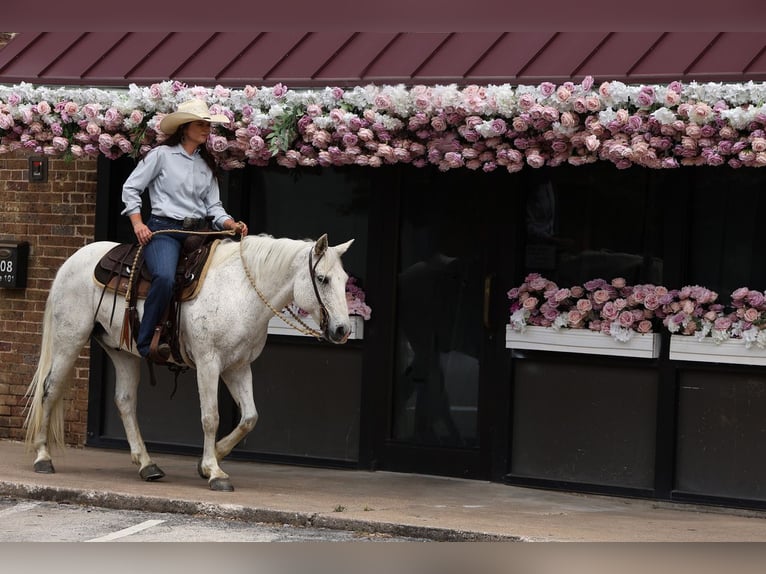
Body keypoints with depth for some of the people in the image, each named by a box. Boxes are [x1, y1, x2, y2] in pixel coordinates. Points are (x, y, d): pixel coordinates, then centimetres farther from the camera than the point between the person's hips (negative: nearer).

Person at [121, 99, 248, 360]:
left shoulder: (206, 165, 19)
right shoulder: (161, 155, 2)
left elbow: (213, 207, 17)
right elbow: (130, 188, 3)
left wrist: (232, 225, -3)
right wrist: (138, 224, -8)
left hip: (198, 231, 6)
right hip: (163, 229, -6)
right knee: (165, 277, -34)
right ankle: (147, 343, -26)